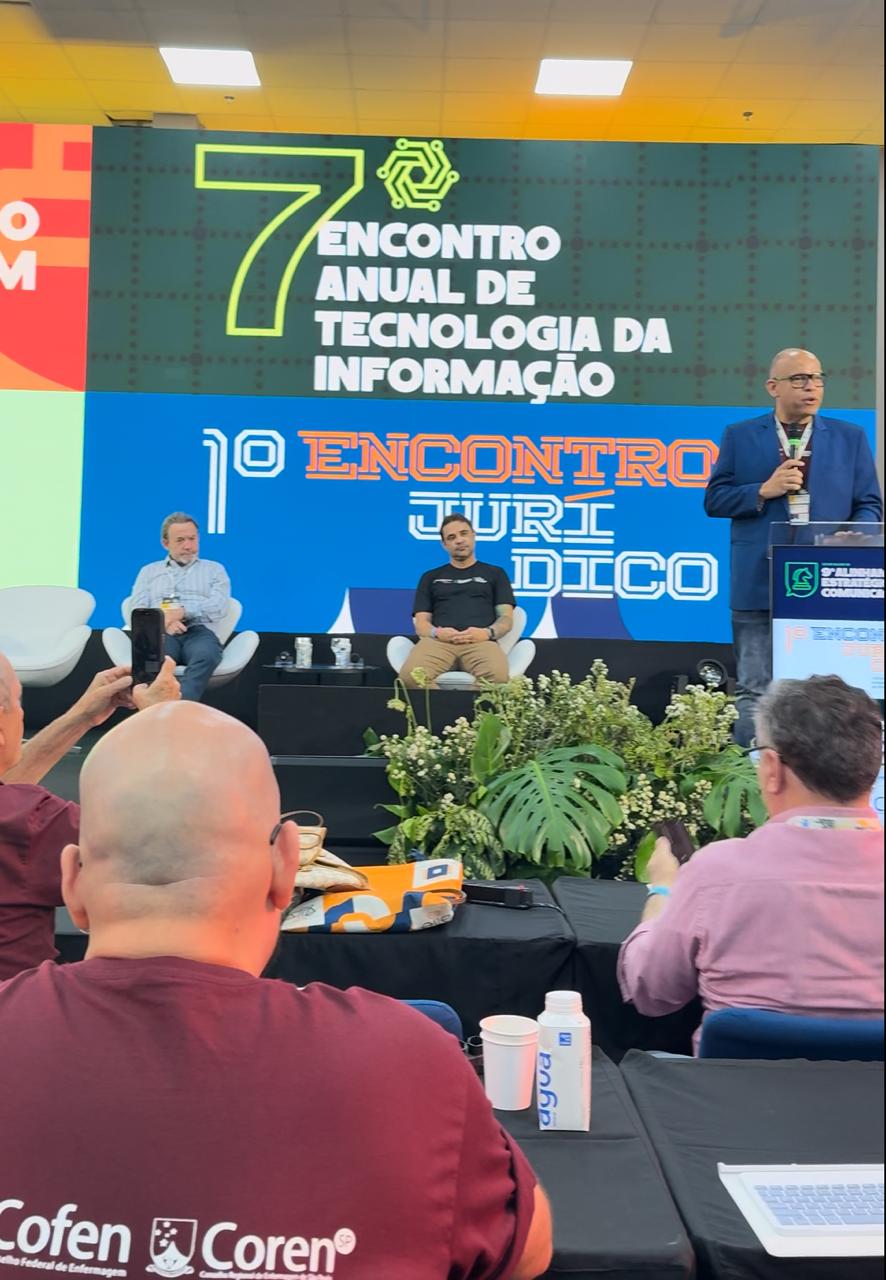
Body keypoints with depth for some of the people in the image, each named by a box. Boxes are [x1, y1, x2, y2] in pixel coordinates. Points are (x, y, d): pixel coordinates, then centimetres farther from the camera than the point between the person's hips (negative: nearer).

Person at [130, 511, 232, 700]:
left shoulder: (214, 569, 23)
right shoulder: (149, 571, 28)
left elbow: (220, 606, 5)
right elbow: (138, 610, 13)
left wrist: (182, 611, -10)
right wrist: (162, 621, -10)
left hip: (200, 632, -1)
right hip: (160, 633, 1)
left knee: (206, 656, -40)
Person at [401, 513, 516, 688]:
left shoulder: (495, 573, 25)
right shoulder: (430, 577, 28)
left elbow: (506, 618, 15)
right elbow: (421, 622, 19)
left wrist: (488, 633, -9)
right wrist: (435, 632, -7)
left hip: (480, 641, -1)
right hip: (439, 641, 1)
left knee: (498, 677, -39)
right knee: (410, 676, -35)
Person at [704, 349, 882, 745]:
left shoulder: (850, 438, 11)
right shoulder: (740, 436, 7)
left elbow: (869, 505, 10)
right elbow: (714, 500, 5)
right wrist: (764, 491, -11)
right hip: (759, 586, -1)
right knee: (754, 693, 3)